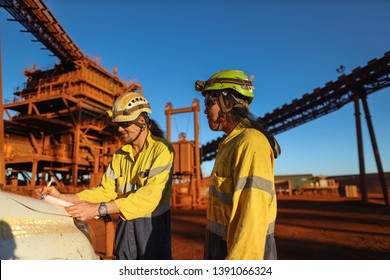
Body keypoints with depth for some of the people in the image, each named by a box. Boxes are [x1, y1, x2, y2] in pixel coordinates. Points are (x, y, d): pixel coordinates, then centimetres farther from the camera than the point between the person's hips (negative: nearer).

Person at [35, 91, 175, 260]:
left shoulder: (162, 149, -15)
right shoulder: (119, 155, 8)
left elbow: (149, 195, -25)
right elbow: (105, 191, 4)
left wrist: (98, 209, -30)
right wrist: (61, 197, -7)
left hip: (153, 227, -5)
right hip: (125, 227, 6)